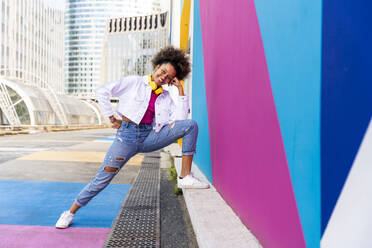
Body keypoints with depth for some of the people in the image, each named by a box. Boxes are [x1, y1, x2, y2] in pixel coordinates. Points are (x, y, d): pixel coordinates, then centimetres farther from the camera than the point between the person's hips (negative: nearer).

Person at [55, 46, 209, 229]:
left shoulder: (165, 97, 14)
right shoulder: (135, 82, 3)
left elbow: (180, 119, -2)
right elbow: (102, 91, -1)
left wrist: (180, 89, 0)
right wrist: (112, 119, -2)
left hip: (150, 136, 4)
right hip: (128, 135, -3)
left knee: (191, 125, -12)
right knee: (102, 179, -5)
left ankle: (185, 177, -15)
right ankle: (70, 213, 20)